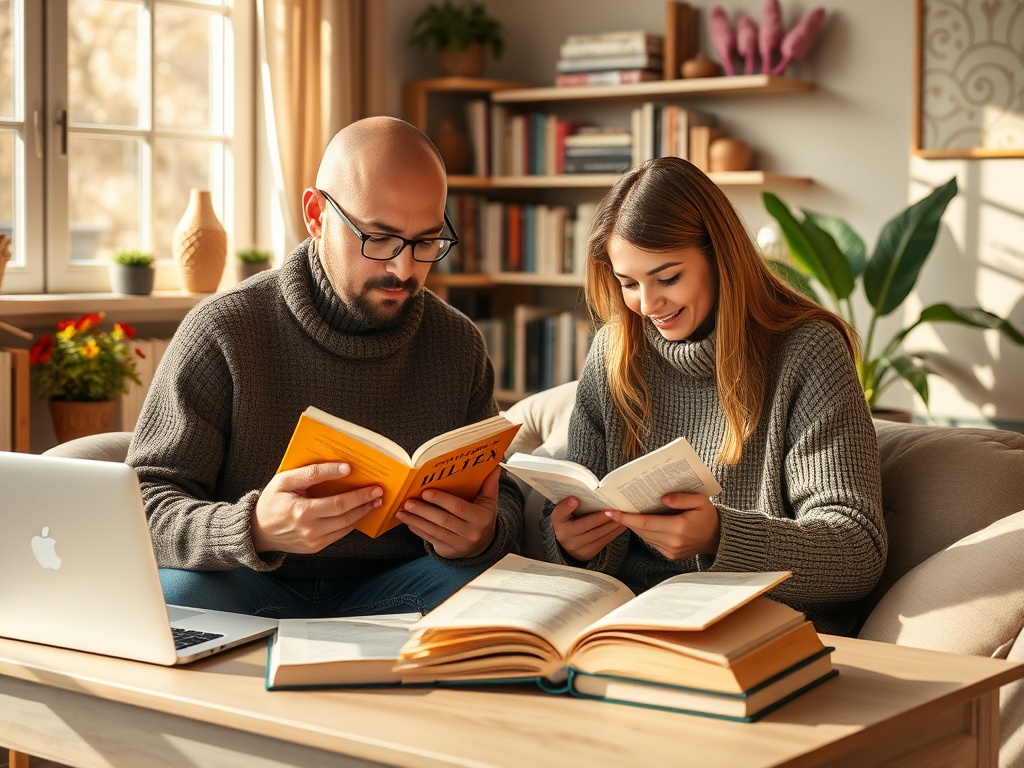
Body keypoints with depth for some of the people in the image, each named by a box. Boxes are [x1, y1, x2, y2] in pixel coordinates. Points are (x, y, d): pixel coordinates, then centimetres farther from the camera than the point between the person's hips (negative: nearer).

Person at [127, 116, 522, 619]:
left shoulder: (458, 345, 5)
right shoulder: (223, 332, -9)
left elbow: (503, 500, 9)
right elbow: (146, 505, -13)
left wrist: (483, 534, -18)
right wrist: (253, 529, -35)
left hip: (390, 591, 3)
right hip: (251, 591, -3)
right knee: (180, 592, -35)